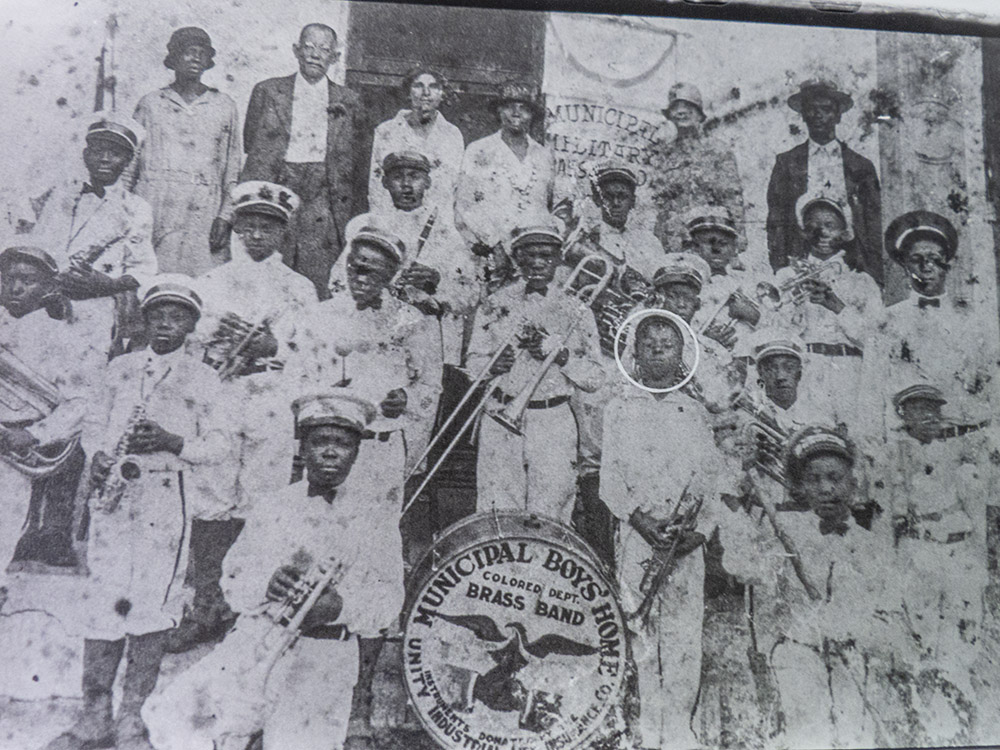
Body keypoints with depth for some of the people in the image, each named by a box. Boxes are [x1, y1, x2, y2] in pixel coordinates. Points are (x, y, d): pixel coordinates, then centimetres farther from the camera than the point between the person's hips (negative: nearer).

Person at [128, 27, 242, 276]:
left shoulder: (224, 106, 13)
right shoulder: (150, 103, 14)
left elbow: (232, 167, 9)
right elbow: (130, 161, 15)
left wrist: (223, 217, 0)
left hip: (204, 210, 0)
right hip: (154, 206, 1)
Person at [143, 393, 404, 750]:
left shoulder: (376, 519, 5)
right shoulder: (271, 508, 13)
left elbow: (387, 600, 1)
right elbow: (234, 580, 9)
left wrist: (339, 606, -19)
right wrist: (267, 585, -13)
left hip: (326, 653, -2)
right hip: (256, 642, 3)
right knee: (171, 715, -8)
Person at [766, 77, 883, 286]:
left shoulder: (861, 166, 11)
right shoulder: (786, 163, 9)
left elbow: (874, 228, 10)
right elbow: (776, 223, 6)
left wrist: (876, 281, 2)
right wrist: (781, 272, -4)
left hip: (850, 268, 1)